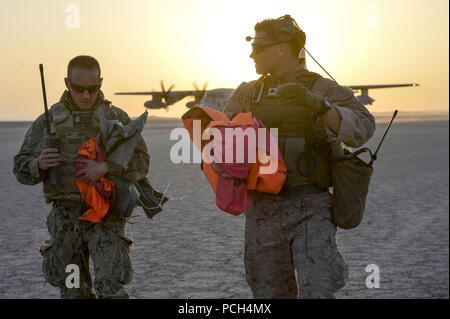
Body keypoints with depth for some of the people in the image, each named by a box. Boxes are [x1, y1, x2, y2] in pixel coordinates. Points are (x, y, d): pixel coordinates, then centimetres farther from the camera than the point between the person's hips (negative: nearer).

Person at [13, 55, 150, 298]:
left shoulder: (117, 118, 4)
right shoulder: (48, 121, 6)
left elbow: (141, 162, -3)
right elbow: (21, 168, 8)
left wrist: (105, 168, -20)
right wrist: (39, 165, -16)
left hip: (105, 217, -2)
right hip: (65, 217, 2)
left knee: (111, 288, -16)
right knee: (74, 292, 9)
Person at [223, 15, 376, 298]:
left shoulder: (326, 91, -1)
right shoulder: (247, 94, 11)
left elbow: (361, 129, -18)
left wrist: (314, 102, -33)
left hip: (311, 211, -4)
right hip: (263, 210, 4)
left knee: (317, 294, -19)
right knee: (272, 296, 7)